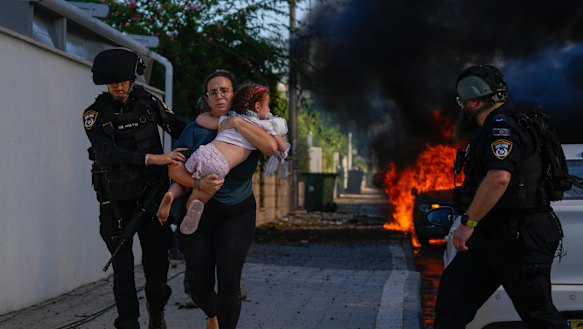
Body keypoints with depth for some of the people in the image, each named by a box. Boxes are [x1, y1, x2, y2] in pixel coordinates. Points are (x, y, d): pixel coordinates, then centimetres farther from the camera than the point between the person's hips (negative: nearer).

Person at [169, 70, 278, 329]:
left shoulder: (249, 128, 1)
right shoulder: (196, 130, -1)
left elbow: (271, 147, -20)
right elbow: (174, 169, -7)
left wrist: (236, 123, -18)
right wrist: (198, 183, -26)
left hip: (237, 214, -1)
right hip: (199, 213, 1)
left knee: (229, 282, -14)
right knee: (199, 286, 3)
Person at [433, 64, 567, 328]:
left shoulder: (502, 127, -15)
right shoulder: (494, 128, 18)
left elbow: (499, 178, -30)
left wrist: (468, 222, -27)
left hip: (521, 237, -11)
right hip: (493, 235, 11)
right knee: (452, 293, 4)